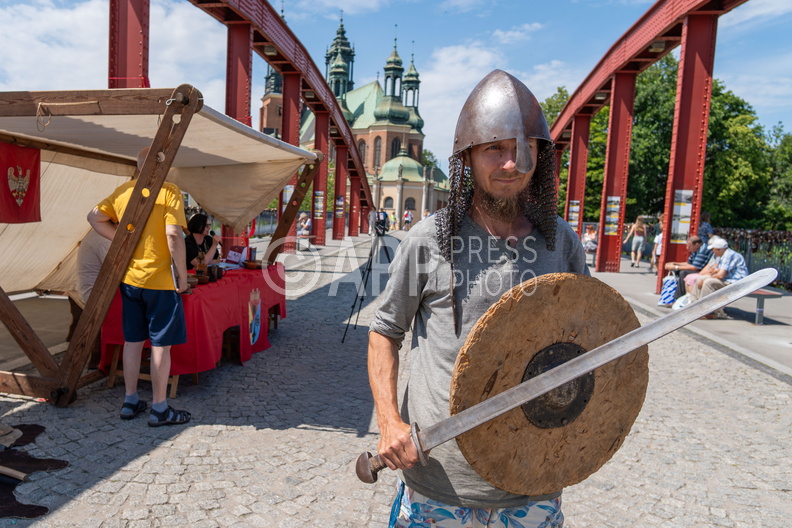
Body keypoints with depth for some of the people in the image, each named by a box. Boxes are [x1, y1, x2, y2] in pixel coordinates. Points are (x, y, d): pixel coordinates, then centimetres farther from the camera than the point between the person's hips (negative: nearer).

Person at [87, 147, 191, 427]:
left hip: (129, 278, 6)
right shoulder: (169, 191, -11)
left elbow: (94, 217, 14)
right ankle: (159, 409, 12)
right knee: (161, 344, 3)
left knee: (133, 340, 16)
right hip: (160, 280, -6)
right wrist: (182, 275, -11)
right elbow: (174, 235, -20)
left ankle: (130, 401, 27)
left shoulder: (122, 191, 7)